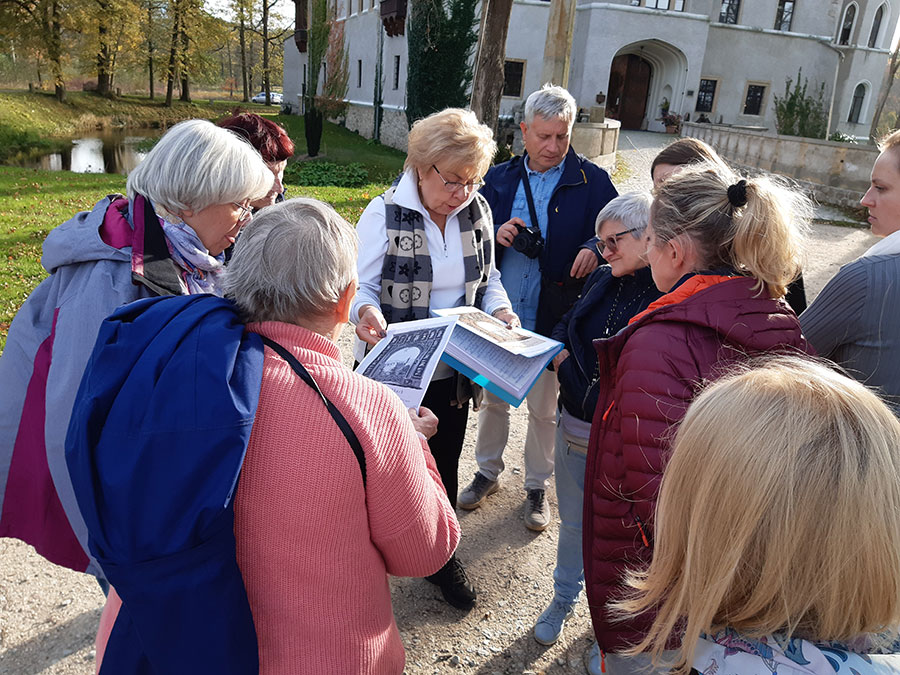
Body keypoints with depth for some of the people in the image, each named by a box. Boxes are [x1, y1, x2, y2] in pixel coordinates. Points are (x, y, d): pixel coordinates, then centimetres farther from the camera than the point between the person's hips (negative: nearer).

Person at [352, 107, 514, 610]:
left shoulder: (478, 211, 0)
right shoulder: (384, 214, -13)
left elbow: (488, 278, 10)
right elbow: (363, 286, -13)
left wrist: (500, 309, -10)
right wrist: (366, 312, -35)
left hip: (454, 369, 4)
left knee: (445, 464, 19)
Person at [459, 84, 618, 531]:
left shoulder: (592, 181, -5)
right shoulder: (499, 179, 4)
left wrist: (595, 248, -24)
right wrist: (497, 236, -14)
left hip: (552, 320, -2)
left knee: (544, 409, 12)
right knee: (493, 399, 18)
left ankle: (537, 486, 33)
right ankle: (488, 472, 39)